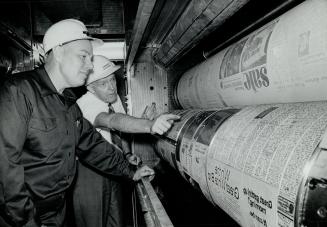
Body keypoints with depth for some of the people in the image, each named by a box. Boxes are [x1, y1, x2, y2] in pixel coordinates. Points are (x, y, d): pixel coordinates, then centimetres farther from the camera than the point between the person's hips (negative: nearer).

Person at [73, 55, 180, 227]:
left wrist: (128, 154, -5)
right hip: (90, 173, -6)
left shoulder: (114, 98, -1)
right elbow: (113, 121, -44)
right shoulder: (85, 105, -24)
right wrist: (151, 125, -58)